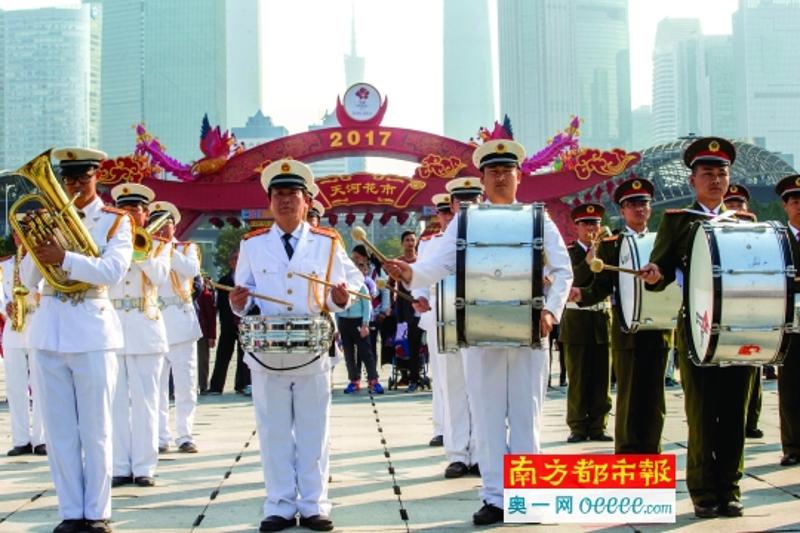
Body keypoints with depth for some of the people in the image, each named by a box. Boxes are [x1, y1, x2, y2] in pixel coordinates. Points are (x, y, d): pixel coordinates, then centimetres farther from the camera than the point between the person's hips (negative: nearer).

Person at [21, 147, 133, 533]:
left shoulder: (115, 221, 2)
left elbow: (113, 271, -15)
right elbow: (28, 281, 8)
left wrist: (64, 258, -25)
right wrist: (36, 248, -11)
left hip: (92, 331, -3)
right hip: (49, 331, 4)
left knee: (95, 430, 2)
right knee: (59, 431, 6)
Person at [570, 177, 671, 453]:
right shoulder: (609, 245, 4)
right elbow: (601, 288, -1)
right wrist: (580, 294, -20)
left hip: (658, 330, 3)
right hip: (627, 332, -3)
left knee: (654, 397, 6)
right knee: (628, 396, -1)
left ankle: (650, 455, 14)